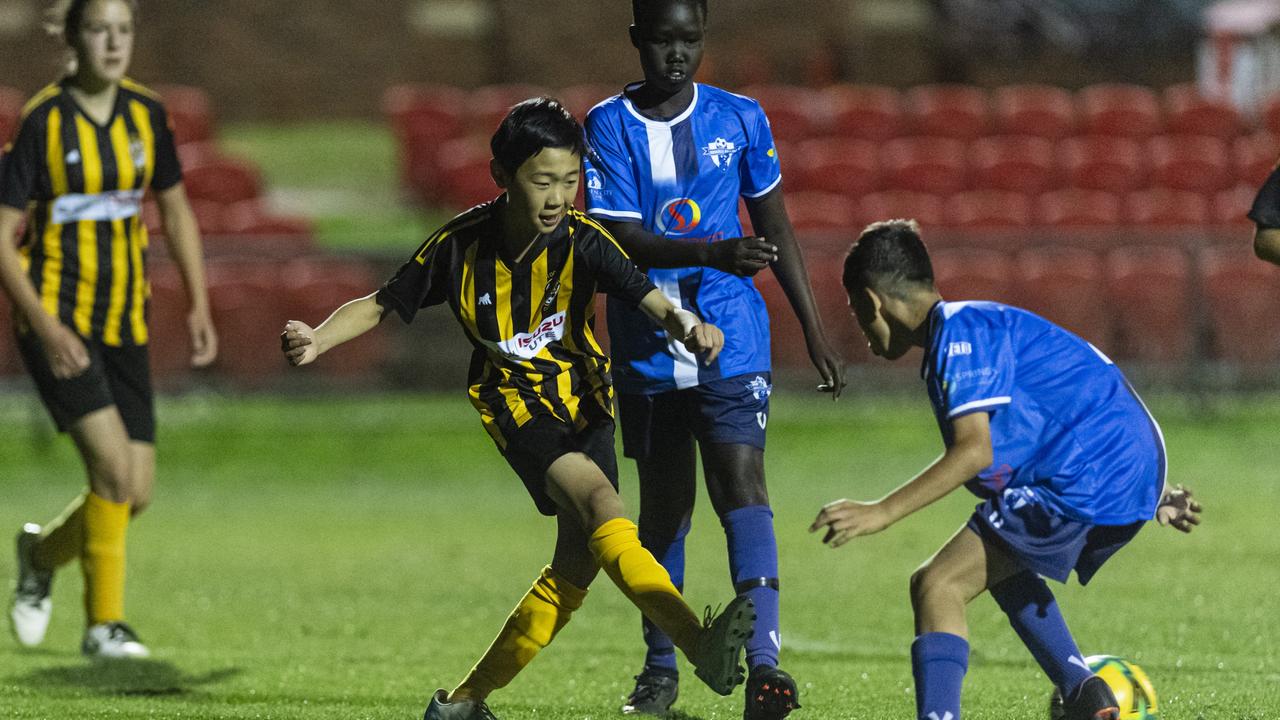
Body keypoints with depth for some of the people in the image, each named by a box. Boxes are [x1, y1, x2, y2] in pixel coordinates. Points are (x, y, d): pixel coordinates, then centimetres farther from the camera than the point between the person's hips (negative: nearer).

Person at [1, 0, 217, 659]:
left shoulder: (145, 115, 4)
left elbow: (175, 210, 18)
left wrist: (199, 305, 8)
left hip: (124, 322, 5)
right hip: (55, 318, -5)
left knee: (136, 493, 0)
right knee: (113, 462, -21)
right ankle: (105, 622, -8)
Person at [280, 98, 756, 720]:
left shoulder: (582, 242, -16)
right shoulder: (461, 245, -14)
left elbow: (651, 300, -30)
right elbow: (381, 305, -1)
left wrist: (686, 325, -53)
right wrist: (317, 339, -20)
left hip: (582, 399, 3)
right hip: (516, 404, -3)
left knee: (579, 558, -2)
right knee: (599, 500, -28)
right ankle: (700, 644, -44)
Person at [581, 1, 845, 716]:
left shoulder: (741, 119, 2)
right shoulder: (609, 126, -4)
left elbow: (776, 227, 12)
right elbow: (622, 238, -15)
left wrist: (815, 329, 11)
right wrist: (715, 253, -30)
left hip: (731, 338, 0)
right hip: (648, 344, 1)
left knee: (741, 482, -17)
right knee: (664, 504, 10)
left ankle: (765, 661, -26)